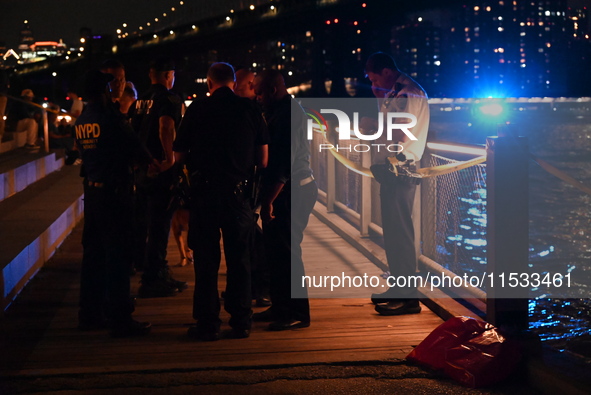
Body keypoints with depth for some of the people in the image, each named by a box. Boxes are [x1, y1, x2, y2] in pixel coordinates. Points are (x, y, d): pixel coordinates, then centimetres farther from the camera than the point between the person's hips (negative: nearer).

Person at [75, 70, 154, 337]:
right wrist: (153, 162, 8)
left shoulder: (80, 122, 8)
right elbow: (134, 147, -12)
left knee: (93, 253, 14)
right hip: (113, 194, -8)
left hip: (91, 192, 8)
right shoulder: (110, 118, -14)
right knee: (117, 255, -4)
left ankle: (90, 314, 21)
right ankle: (120, 320, -1)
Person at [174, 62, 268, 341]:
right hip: (237, 191, 1)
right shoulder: (250, 110, 1)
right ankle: (240, 322, 14)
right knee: (239, 258, 11)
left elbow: (179, 154, 2)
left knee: (206, 260, 6)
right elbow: (262, 158, 3)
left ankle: (207, 324, 9)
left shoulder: (197, 109, -2)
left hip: (204, 191, -1)